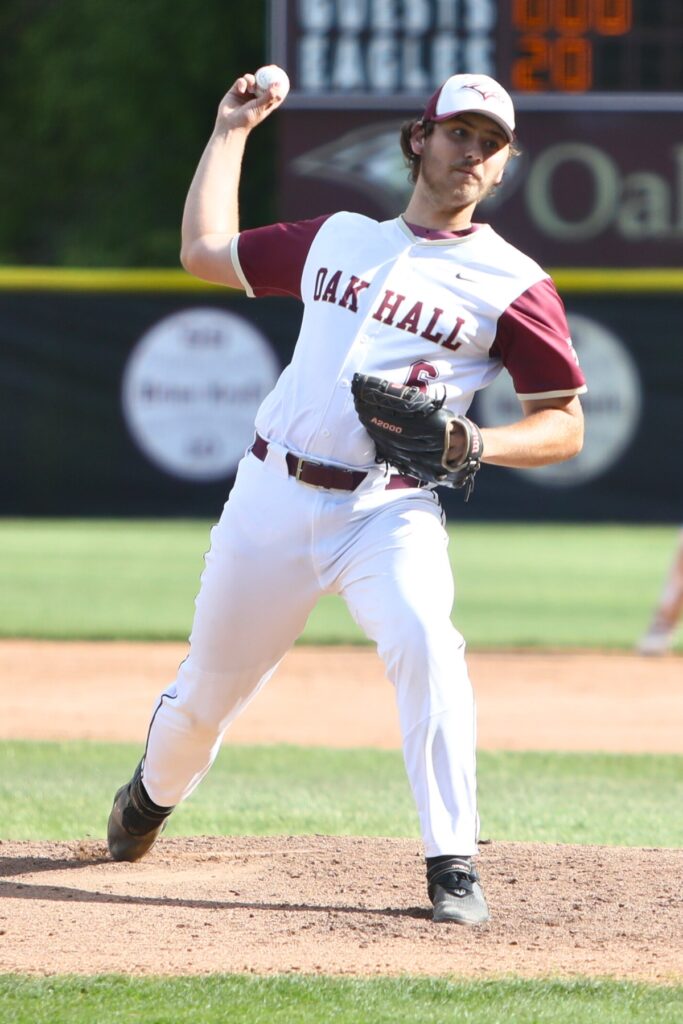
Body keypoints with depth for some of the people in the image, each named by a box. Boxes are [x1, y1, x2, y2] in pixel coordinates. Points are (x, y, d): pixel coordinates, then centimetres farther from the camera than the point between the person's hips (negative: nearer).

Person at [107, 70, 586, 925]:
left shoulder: (512, 285, 0)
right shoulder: (337, 239, 13)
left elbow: (565, 427, 0)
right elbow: (206, 252, 22)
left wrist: (471, 444, -18)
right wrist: (231, 132, 23)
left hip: (390, 511, -3)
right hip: (271, 498, 4)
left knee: (425, 642, -31)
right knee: (211, 684, 12)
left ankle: (452, 867, -25)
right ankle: (154, 791, 45)